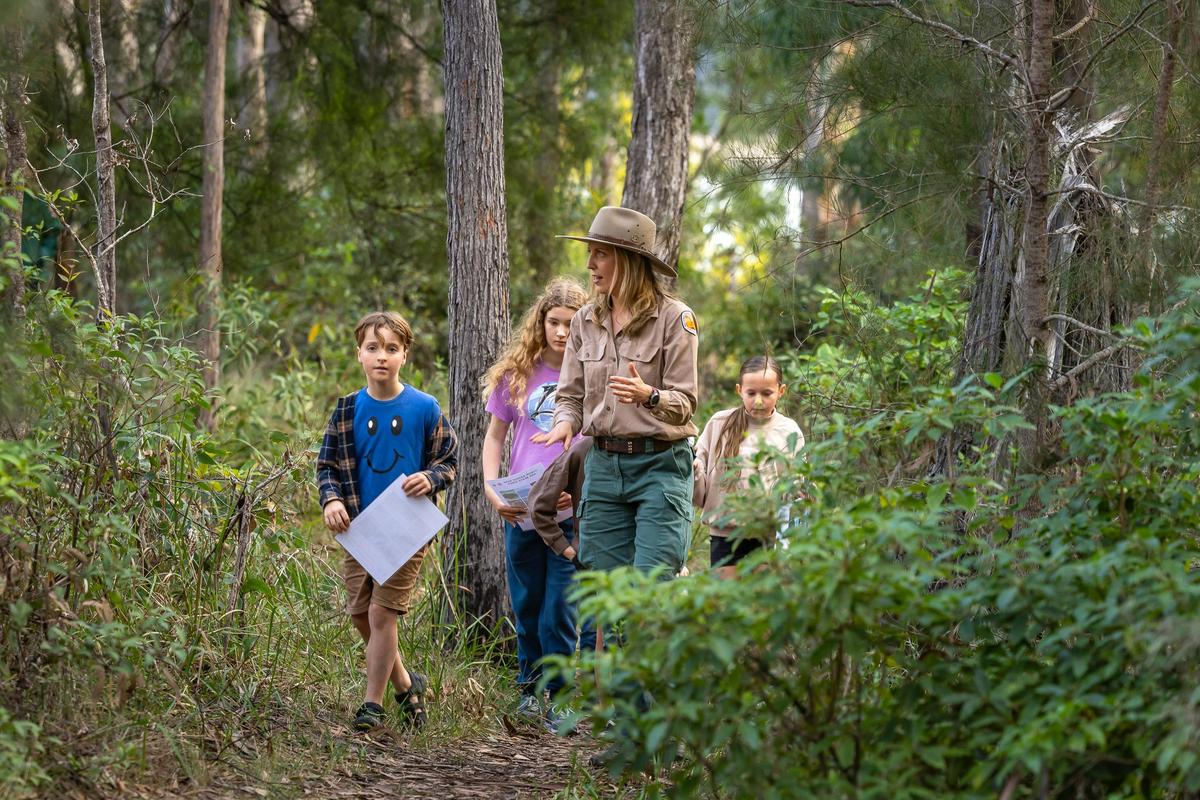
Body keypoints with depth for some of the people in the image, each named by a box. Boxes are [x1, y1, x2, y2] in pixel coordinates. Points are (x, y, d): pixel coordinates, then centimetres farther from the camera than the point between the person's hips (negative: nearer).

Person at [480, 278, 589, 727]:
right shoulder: (516, 373, 6)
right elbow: (494, 437, 14)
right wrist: (493, 491, 0)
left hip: (574, 511, -3)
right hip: (520, 510, 3)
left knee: (559, 613, -5)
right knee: (526, 606, 12)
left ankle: (561, 697, 6)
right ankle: (530, 687, 28)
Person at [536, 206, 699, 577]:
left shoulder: (674, 318, -5)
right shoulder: (585, 321, 10)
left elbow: (685, 403, -7)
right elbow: (571, 395, 13)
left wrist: (649, 396, -28)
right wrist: (566, 422, -10)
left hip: (660, 465, -5)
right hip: (603, 465, 5)